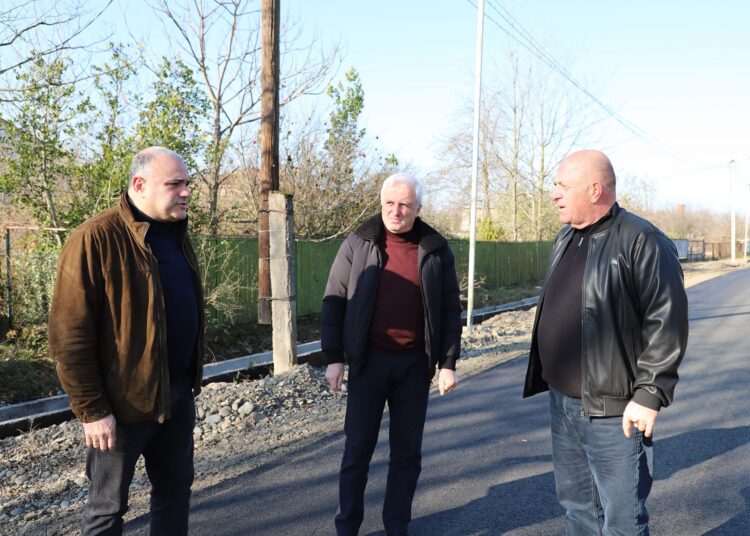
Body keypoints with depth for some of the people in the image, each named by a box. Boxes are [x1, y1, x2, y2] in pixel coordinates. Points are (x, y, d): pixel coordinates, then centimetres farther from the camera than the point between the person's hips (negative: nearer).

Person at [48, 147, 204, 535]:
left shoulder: (175, 234, 7)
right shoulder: (96, 239, -17)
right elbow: (70, 337, -17)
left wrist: (191, 379, 16)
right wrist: (91, 410, -16)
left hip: (178, 396, 7)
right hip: (124, 402, -7)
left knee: (175, 491, 19)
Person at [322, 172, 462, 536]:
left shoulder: (436, 250, 1)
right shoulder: (358, 244, -2)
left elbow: (450, 311, 4)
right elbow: (334, 302, -1)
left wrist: (448, 363, -1)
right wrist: (333, 357, -5)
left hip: (414, 365, 1)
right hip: (368, 362, -1)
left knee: (407, 451, 11)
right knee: (358, 449, 8)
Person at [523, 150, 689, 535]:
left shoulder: (642, 241, -15)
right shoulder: (565, 238, 11)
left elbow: (667, 323, -18)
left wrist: (649, 394, -19)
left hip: (613, 410, -8)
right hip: (562, 402, 8)